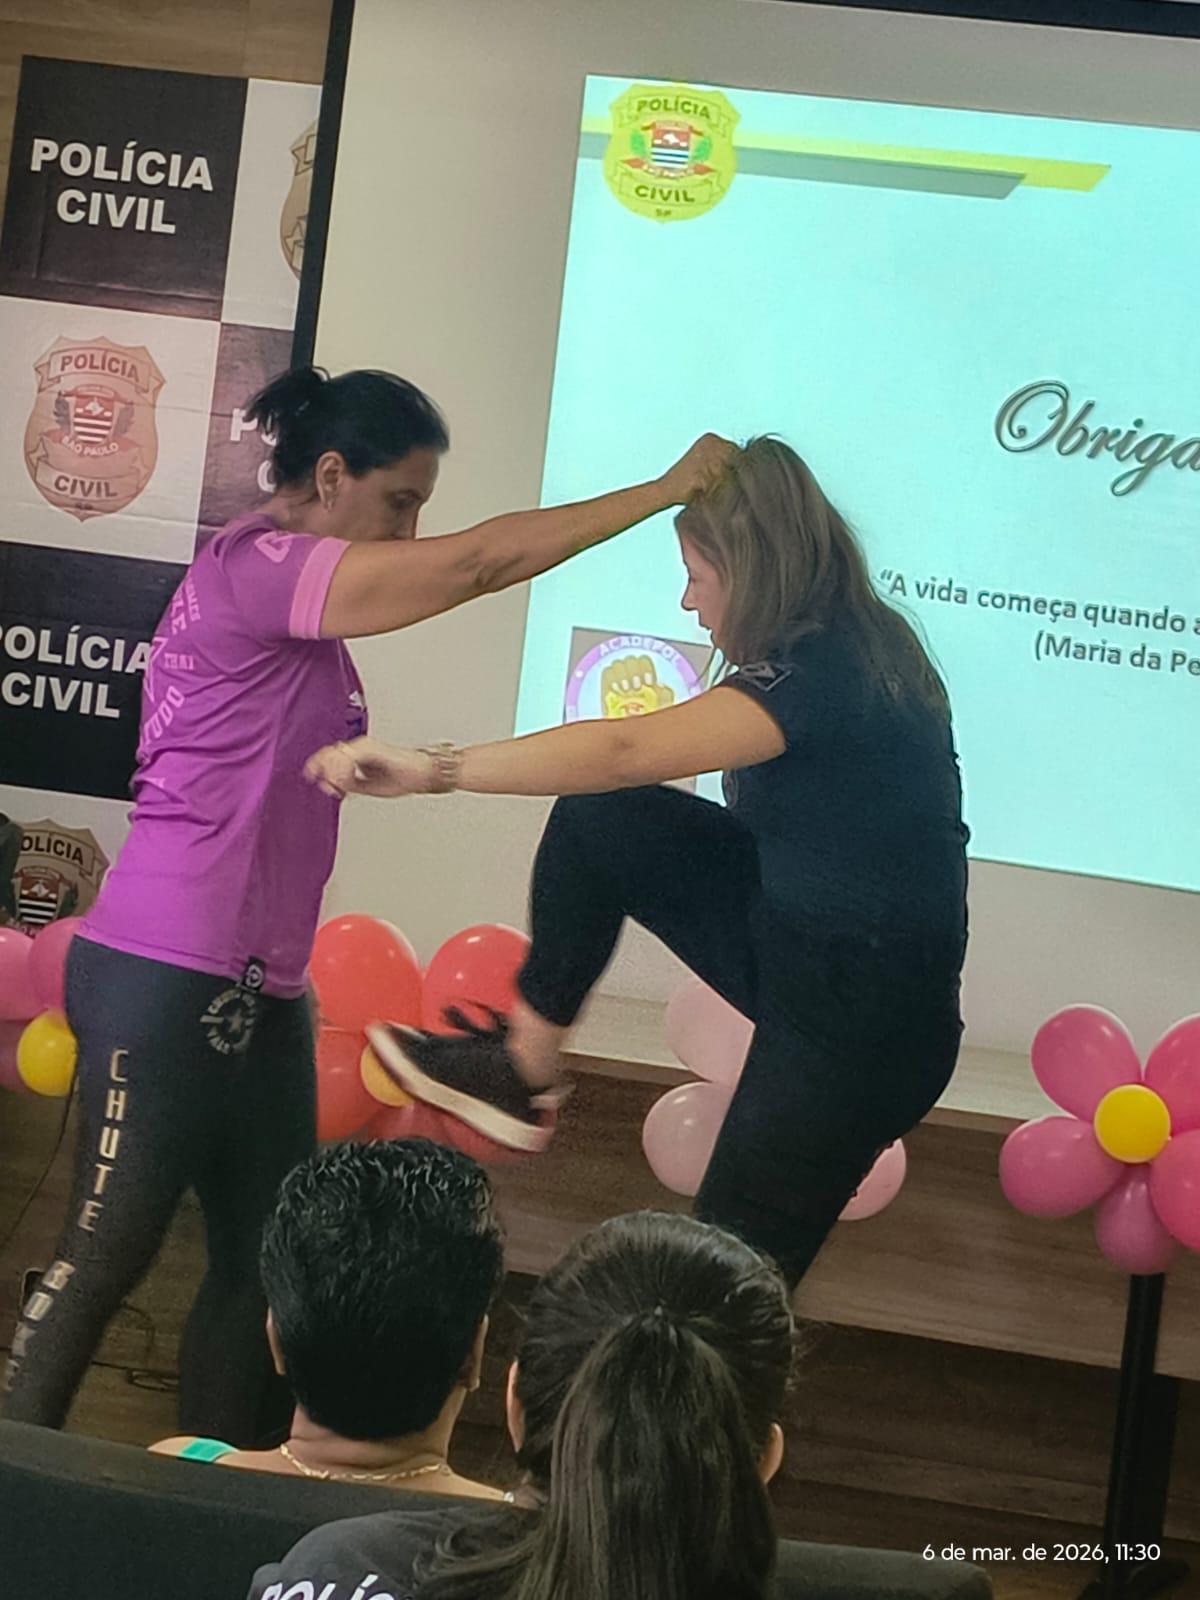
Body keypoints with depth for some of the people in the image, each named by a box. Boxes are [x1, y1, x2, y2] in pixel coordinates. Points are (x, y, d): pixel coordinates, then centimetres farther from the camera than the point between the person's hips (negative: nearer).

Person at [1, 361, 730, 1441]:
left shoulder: (294, 602, 16)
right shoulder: (251, 568, -14)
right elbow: (478, 563, -18)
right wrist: (665, 490, -12)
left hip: (256, 989, 10)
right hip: (166, 978, -10)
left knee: (265, 1261, 9)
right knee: (107, 1255, -2)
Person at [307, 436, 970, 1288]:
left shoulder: (827, 671, -25)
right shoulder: (844, 651, 4)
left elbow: (627, 753, -35)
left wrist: (438, 769, -36)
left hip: (864, 1022, -9)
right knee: (598, 820, 0)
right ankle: (523, 1067, 8)